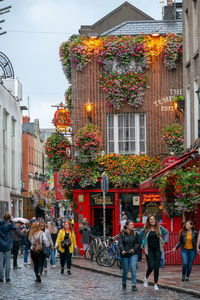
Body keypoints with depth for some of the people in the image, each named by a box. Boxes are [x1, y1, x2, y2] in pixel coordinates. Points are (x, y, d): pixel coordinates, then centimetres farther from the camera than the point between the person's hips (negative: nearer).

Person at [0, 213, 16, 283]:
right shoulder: (9, 225, -10)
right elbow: (14, 227, 7)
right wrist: (10, 221, 7)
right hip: (7, 246, -2)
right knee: (7, 262, 5)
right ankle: (7, 277, 5)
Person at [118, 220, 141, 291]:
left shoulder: (135, 234, 3)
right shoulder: (122, 234, -4)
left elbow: (139, 243, 10)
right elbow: (120, 243, -16)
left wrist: (134, 249, -6)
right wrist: (122, 250, -33)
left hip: (133, 254, 1)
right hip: (124, 255, -1)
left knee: (133, 269, -14)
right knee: (125, 270, 6)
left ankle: (134, 285, -11)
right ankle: (124, 284, 29)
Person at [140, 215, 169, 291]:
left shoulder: (159, 227, 2)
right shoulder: (146, 229, -2)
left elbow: (167, 232, 18)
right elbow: (139, 236, 10)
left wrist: (165, 241, 8)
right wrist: (142, 244, 4)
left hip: (157, 250, 2)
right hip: (149, 250, -2)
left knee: (156, 267, -1)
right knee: (151, 266, -10)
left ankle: (156, 284, 6)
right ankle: (146, 278, 20)